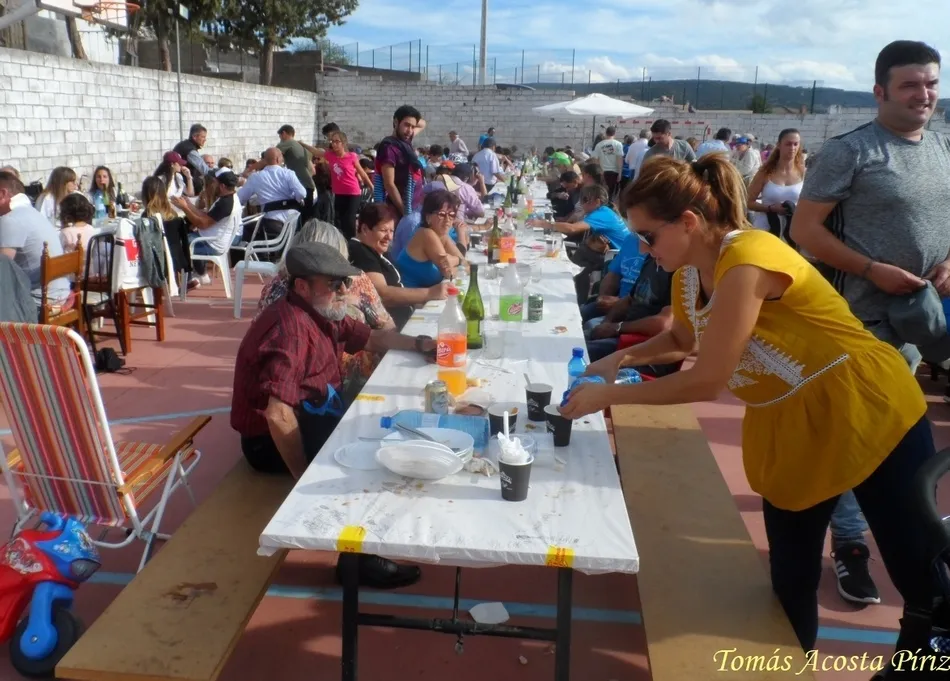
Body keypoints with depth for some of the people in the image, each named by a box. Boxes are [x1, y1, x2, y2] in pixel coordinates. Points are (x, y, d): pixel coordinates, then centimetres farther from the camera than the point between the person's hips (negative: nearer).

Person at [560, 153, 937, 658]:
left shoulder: (747, 259, -28)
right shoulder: (688, 272, -4)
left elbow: (708, 380, -29)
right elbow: (683, 338, 18)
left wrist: (607, 396, -21)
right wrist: (623, 357, 1)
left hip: (868, 413, -7)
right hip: (785, 429, 7)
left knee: (920, 576, 8)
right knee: (790, 578, 14)